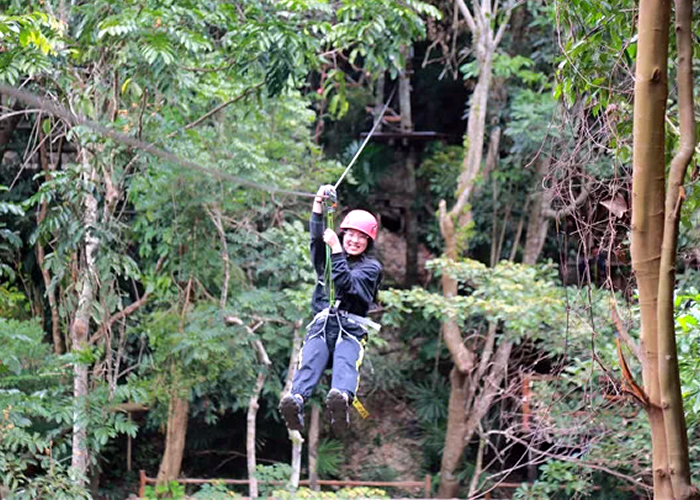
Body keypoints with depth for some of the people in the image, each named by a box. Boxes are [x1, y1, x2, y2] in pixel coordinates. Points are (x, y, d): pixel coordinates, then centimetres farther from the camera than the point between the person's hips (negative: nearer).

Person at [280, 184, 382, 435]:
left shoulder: (371, 267, 14)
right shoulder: (327, 257, 25)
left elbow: (346, 284, -4)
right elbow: (317, 236, 4)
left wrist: (336, 250, -9)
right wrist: (319, 202, -8)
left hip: (351, 329, -2)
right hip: (321, 326, 2)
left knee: (345, 362, -36)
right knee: (310, 361, -31)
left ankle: (341, 399, -69)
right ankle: (295, 401, -61)